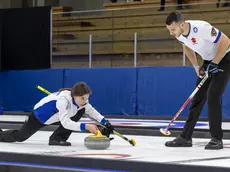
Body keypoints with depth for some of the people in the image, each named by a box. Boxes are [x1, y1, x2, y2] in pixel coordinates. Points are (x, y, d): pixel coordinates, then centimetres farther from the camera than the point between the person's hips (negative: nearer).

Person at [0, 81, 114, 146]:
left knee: (81, 110, -15)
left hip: (54, 116, 6)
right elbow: (66, 123, -48)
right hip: (39, 115, -6)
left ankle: (57, 138, -9)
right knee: (19, 136, 12)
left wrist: (105, 122, -18)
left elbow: (91, 111, -5)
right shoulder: (63, 99, -42)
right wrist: (85, 126, -56)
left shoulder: (80, 99, -20)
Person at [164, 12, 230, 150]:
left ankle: (217, 139, -9)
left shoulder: (201, 28, -33)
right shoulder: (179, 34, -9)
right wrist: (196, 66, 3)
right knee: (198, 97, 5)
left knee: (212, 97, -17)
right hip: (208, 61, 7)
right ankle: (186, 137, 8)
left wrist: (214, 64, -23)